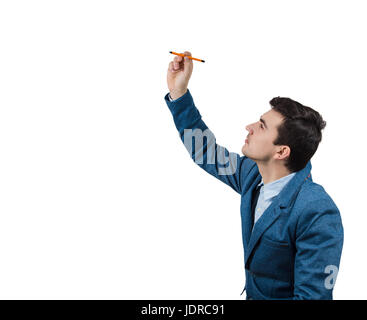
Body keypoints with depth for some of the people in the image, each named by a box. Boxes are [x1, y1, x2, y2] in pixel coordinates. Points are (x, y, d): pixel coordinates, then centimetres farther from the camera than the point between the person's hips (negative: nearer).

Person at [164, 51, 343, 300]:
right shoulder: (252, 175, -3)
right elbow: (204, 151, 11)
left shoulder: (318, 214, -25)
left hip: (282, 297, -6)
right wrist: (179, 92, 4)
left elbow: (313, 295, -24)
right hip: (250, 293, 6)